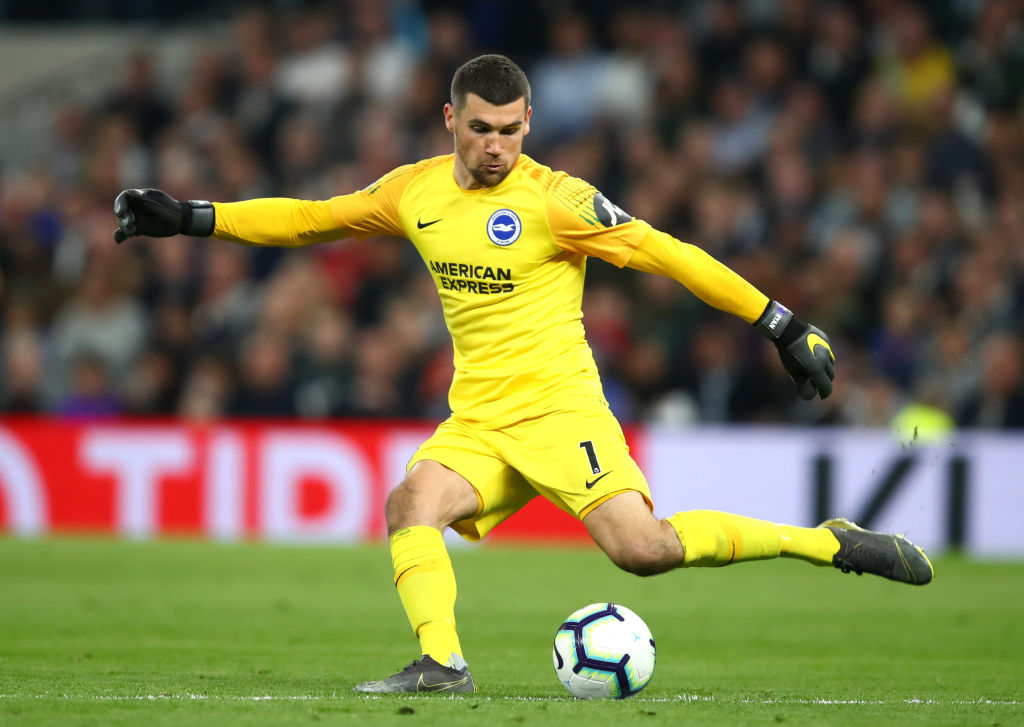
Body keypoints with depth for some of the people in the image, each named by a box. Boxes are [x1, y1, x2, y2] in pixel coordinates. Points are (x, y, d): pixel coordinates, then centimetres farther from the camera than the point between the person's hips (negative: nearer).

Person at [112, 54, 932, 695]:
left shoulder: (554, 199, -10)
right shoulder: (416, 190, 7)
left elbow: (666, 254, -9)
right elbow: (313, 218, 18)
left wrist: (785, 326, -11)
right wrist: (190, 218, 14)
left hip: (558, 403, -5)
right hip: (476, 421, 5)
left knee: (640, 546, -21)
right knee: (413, 504, -23)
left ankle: (829, 543, -9)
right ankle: (441, 663, -27)